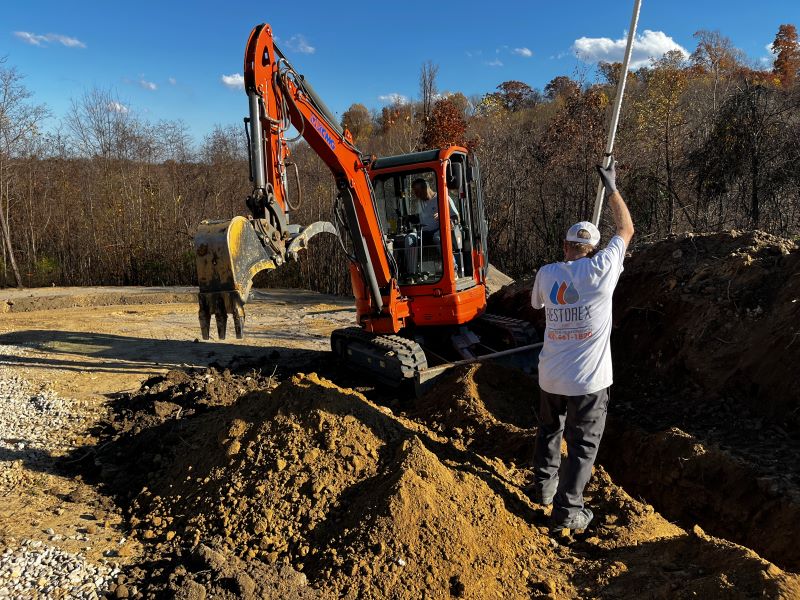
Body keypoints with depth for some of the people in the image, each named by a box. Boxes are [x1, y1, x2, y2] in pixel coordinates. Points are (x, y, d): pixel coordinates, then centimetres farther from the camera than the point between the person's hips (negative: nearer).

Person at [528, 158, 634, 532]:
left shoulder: (545, 274, -3)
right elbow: (626, 230, 3)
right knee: (582, 445, 8)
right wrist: (612, 188, 13)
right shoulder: (600, 270, -13)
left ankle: (543, 485, 38)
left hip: (550, 377, 4)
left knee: (549, 431, 25)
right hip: (588, 380, -4)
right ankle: (567, 512, 12)